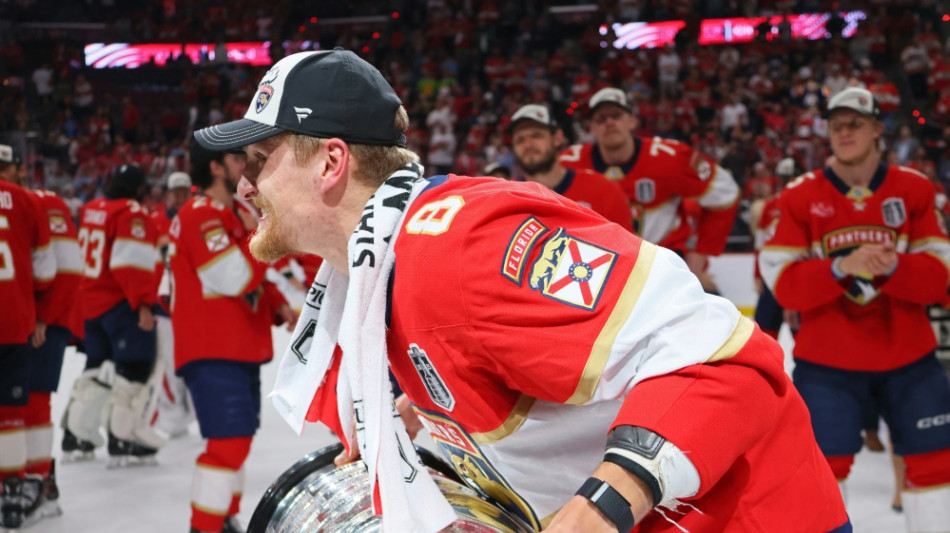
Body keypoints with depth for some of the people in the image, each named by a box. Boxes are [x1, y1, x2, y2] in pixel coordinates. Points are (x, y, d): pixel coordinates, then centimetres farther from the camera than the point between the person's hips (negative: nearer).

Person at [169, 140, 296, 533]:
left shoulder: (232, 214, 17)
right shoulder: (200, 215, -16)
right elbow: (235, 278, -24)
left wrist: (278, 307, 9)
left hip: (241, 348, 10)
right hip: (212, 352, -10)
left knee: (237, 439, 18)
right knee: (229, 441, -15)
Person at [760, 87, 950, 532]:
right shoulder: (800, 196, -4)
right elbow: (784, 286, -10)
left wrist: (891, 265, -25)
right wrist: (840, 267, -26)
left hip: (908, 356, 2)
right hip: (826, 361, -1)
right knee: (822, 463, -1)